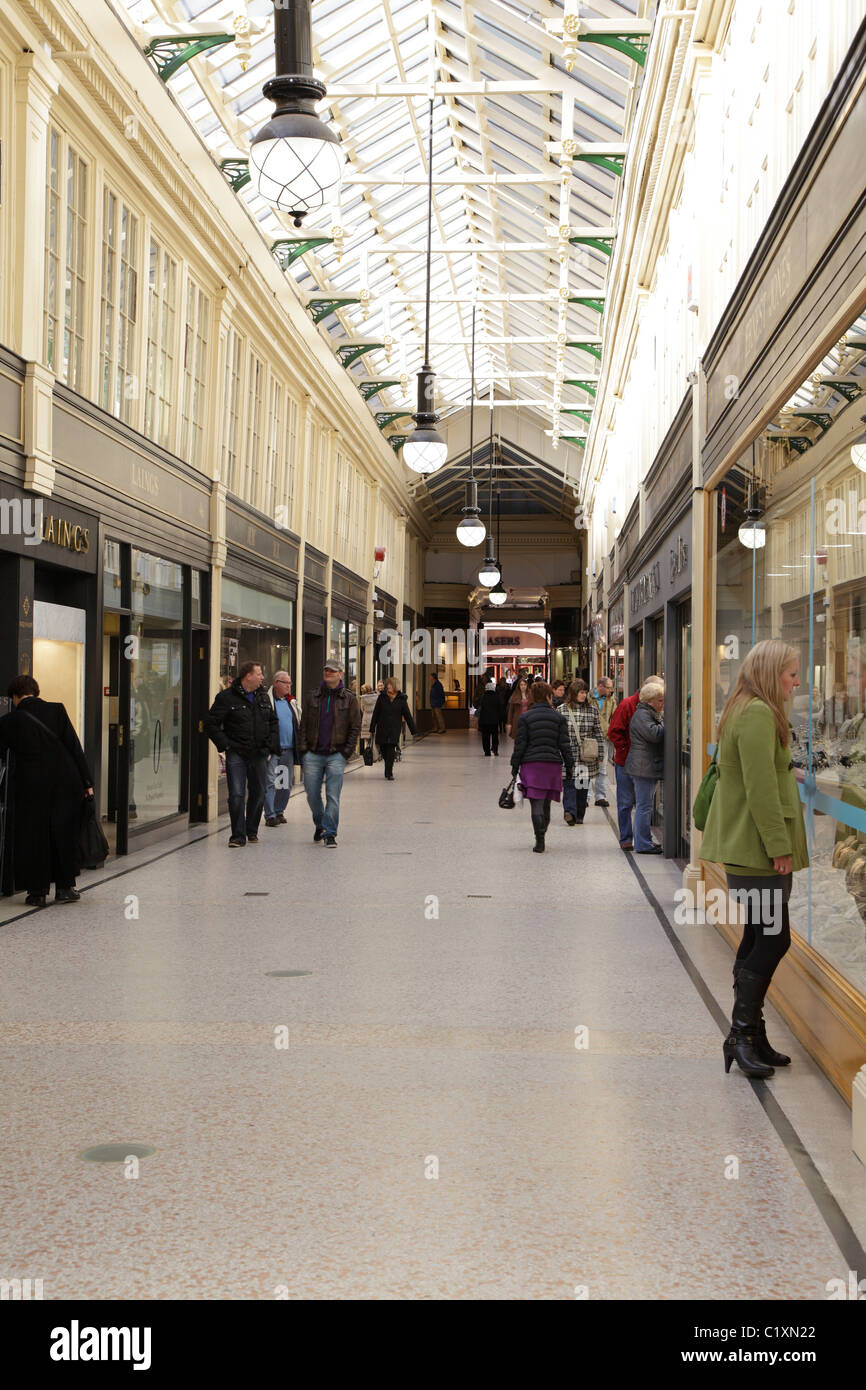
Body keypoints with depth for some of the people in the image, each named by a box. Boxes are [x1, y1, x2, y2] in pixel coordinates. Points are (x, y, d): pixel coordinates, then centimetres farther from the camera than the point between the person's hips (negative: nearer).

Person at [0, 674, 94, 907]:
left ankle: (37, 891, 11)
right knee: (64, 833, 13)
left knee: (32, 836, 9)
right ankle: (65, 887, 18)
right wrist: (86, 782, 1)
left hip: (31, 785, -2)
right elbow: (74, 746, -1)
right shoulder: (56, 709, 1)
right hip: (66, 781, 2)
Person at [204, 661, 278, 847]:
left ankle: (252, 831, 26)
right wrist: (225, 744, -10)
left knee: (258, 793, 10)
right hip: (236, 754, -5)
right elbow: (210, 723, -5)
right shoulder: (227, 698, -6)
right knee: (237, 795, -11)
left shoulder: (263, 698, 12)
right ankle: (238, 836, -5)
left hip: (259, 755, 5)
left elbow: (273, 722, 23)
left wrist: (271, 745, 10)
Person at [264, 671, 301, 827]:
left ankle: (279, 811, 22)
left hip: (288, 750, 6)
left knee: (286, 784, 10)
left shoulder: (292, 702, 15)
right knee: (270, 782, -7)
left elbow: (298, 724, 23)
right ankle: (270, 815, -5)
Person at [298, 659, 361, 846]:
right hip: (313, 754, 2)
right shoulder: (312, 697, 10)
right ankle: (320, 825, 28)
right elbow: (304, 724, 12)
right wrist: (303, 748, 1)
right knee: (312, 794, 6)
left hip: (336, 755, -2)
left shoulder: (349, 699, 4)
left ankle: (329, 833, 0)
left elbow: (355, 727, 5)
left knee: (332, 796, -6)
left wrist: (347, 752, -4)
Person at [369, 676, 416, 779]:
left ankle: (388, 773, -13)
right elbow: (376, 713, 7)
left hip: (395, 729, -2)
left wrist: (414, 731, 6)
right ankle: (389, 772, 28)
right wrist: (372, 729, 7)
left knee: (391, 752, -13)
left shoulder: (401, 699, 1)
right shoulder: (382, 697, 2)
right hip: (382, 728, 2)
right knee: (384, 752, 8)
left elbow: (407, 715, 6)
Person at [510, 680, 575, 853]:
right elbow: (564, 744, 4)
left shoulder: (524, 717, -2)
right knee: (546, 804, 14)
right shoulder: (558, 717, 3)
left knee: (536, 804, -4)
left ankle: (540, 842, -12)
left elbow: (520, 745, -2)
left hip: (532, 764, -2)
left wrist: (515, 766, 5)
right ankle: (540, 839, 24)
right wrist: (569, 765, 11)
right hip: (553, 764, 2)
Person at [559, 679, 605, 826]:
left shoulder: (592, 709, 6)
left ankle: (579, 816, 12)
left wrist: (598, 752, 6)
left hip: (587, 757, 2)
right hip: (569, 755, -2)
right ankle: (570, 811, -22)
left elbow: (598, 732, 10)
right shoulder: (562, 710, 2)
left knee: (583, 786, 5)